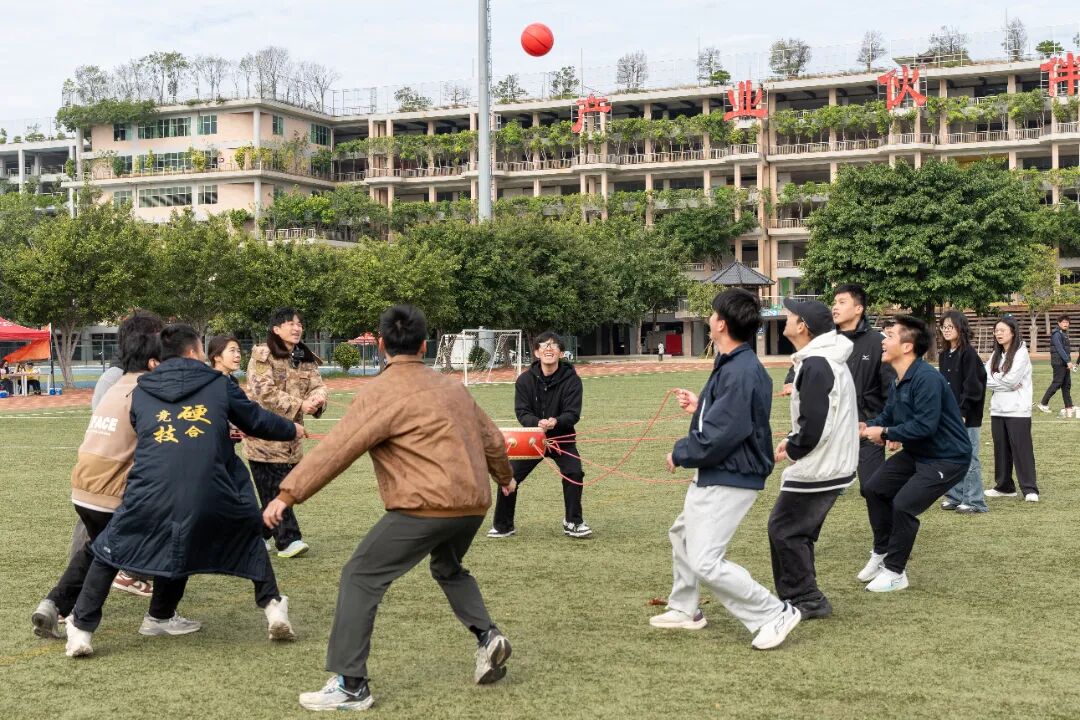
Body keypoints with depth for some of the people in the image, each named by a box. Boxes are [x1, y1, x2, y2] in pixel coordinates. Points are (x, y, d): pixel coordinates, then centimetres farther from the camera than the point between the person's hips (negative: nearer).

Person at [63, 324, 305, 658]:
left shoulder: (141, 392, 21)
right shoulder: (218, 384, 16)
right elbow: (257, 421, 26)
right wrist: (292, 430, 47)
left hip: (149, 493, 1)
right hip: (207, 494, -1)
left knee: (111, 549, 24)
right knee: (248, 528, 28)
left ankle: (81, 630, 17)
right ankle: (273, 607, 21)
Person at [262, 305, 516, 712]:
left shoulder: (382, 391, -6)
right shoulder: (451, 387, 16)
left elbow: (336, 449, -13)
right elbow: (491, 439, 26)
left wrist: (288, 494, -12)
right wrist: (504, 476, 46)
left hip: (427, 506, -8)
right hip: (473, 503, 8)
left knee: (360, 578, 1)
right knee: (449, 569, 34)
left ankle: (351, 686, -2)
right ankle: (486, 636, 15)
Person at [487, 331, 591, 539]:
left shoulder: (571, 379, -13)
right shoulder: (525, 379, -9)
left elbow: (573, 414, -18)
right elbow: (522, 412, -14)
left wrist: (555, 422, -40)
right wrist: (538, 423, -36)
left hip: (562, 438, -1)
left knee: (574, 473, -21)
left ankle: (573, 522, -1)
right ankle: (503, 526, 12)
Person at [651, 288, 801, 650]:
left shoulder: (741, 372, -25)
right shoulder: (732, 365, 7)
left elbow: (718, 437, -27)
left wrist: (679, 454, -13)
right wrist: (699, 406, 10)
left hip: (729, 480, -11)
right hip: (714, 475, 11)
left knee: (705, 561, -12)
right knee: (682, 534, 27)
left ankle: (775, 614, -3)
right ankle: (684, 610, 42)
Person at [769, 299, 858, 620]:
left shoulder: (816, 365, -21)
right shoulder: (826, 360, 13)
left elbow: (814, 426, -24)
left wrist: (792, 450, -8)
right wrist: (792, 440, 13)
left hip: (816, 471, -10)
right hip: (833, 466, 10)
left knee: (784, 529, -2)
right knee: (798, 531, 17)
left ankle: (806, 600, 4)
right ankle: (801, 598, 24)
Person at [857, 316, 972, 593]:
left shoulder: (927, 378, -27)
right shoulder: (900, 379, 5)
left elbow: (925, 425, -32)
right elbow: (889, 414, 12)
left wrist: (885, 433, -23)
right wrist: (869, 426, -9)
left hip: (947, 458, -10)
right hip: (916, 453, 10)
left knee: (903, 505, -19)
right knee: (874, 489, 10)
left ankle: (895, 572, -2)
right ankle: (882, 554, 27)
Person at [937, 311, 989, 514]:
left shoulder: (969, 353, -11)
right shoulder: (944, 355, 12)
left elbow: (972, 386, -15)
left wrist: (962, 412, -18)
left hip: (966, 416, -8)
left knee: (968, 459, -4)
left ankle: (974, 501, 2)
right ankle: (954, 497, 21)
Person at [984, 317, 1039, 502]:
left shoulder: (1021, 353, -7)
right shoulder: (996, 355, 14)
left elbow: (1011, 380, -16)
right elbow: (985, 379, 4)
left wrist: (995, 381, -2)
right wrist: (1006, 384, -10)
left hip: (1018, 410, -6)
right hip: (997, 410, 7)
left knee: (1021, 449, -6)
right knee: (1001, 449, 9)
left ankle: (1030, 489, -4)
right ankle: (1004, 486, 18)